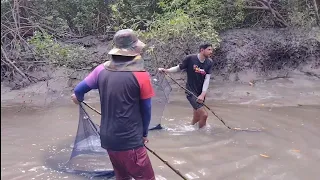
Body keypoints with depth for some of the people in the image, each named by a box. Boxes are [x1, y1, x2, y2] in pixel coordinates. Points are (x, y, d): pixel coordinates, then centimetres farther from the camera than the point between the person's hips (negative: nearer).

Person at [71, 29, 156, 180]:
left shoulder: (101, 70, -1)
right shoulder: (141, 75, -12)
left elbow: (78, 91, 8)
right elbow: (146, 110, -4)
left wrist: (78, 98, 32)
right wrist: (144, 133, 13)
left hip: (108, 138, 6)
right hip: (129, 141, -6)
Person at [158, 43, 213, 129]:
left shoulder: (209, 62, -2)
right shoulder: (190, 58, -13)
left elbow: (207, 79, -7)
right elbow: (178, 68, -1)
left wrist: (203, 94, -17)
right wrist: (165, 70, -15)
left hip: (201, 93, 5)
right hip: (191, 92, -5)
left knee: (196, 118, 13)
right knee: (204, 114, -14)